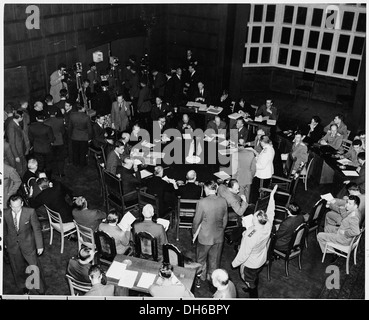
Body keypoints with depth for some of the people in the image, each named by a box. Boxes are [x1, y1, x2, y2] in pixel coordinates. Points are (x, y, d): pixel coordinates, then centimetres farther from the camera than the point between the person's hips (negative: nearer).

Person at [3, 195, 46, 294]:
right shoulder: (5, 213, -14)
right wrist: (5, 242, 14)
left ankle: (41, 290, 31)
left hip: (28, 244, -2)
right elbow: (4, 229, 3)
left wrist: (40, 246, -6)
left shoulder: (30, 212, -20)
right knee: (18, 269, 18)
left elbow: (36, 229, -11)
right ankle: (24, 287, 45)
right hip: (12, 245, 2)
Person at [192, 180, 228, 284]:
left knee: (201, 259, 20)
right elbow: (225, 219, 2)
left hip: (205, 237, -4)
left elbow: (196, 220, -12)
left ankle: (201, 278, 35)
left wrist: (194, 232, 6)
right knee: (215, 259, 22)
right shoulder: (223, 201, -9)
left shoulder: (202, 202, -22)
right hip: (219, 237, 4)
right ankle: (213, 278, 38)